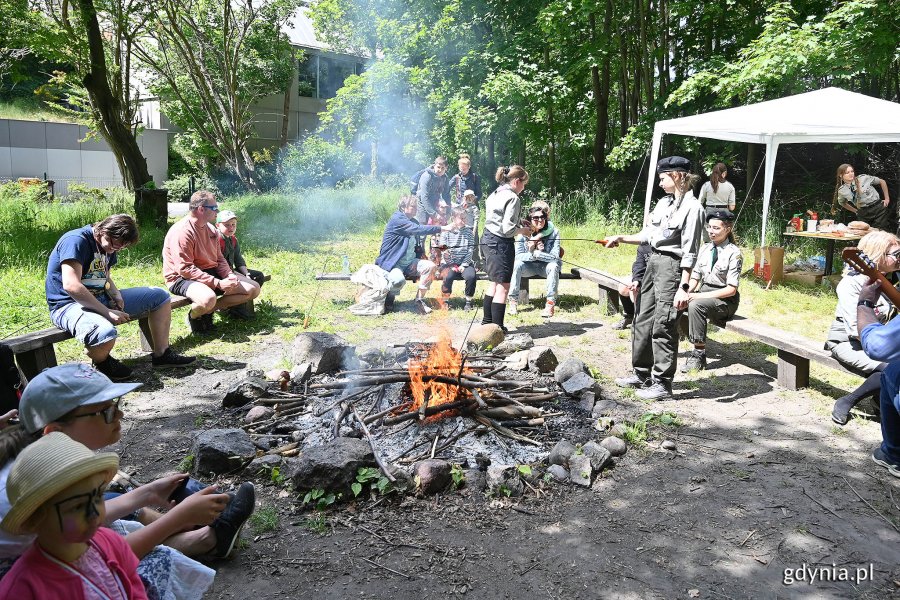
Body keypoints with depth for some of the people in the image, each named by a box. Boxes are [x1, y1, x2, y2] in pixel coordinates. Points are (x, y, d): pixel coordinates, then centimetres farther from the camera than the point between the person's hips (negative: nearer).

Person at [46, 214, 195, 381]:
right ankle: (102, 362, -6)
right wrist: (107, 312, -27)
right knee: (106, 333, -42)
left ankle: (162, 354, 10)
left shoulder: (109, 246, 9)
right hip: (69, 304, -9)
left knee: (160, 296, 5)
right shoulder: (76, 241, -20)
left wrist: (116, 294, -1)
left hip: (101, 298, 9)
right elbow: (71, 286, -29)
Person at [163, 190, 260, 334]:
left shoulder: (210, 230, 10)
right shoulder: (182, 231, -18)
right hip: (182, 279, -9)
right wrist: (217, 283, -27)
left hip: (211, 273, 9)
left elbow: (219, 258, 15)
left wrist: (229, 275, -7)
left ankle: (207, 311, -2)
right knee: (208, 298, -42)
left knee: (253, 289, -2)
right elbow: (185, 269, -24)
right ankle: (194, 316, -4)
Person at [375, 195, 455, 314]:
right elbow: (418, 229, -27)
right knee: (399, 280, -37)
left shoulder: (413, 221, 13)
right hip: (392, 263, -8)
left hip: (410, 263, 8)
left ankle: (419, 300, -7)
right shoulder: (397, 219, -15)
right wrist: (443, 228, -27)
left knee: (430, 266, -16)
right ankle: (390, 296, 0)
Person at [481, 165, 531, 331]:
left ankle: (487, 321, 28)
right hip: (501, 243, -10)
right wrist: (523, 230, -3)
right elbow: (508, 229, -20)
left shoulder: (495, 194, 13)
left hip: (488, 239, 10)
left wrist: (519, 226, 14)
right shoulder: (513, 198, -15)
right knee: (503, 286, -3)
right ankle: (497, 328, 1)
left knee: (494, 283, 20)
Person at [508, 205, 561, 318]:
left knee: (553, 266, -33)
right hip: (529, 267, 1)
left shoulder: (553, 232, -16)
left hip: (545, 266, -1)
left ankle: (550, 302, -26)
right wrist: (533, 254, -33)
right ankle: (512, 300, -19)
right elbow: (518, 256, -17)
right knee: (517, 264, -28)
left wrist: (535, 253, -31)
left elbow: (554, 257, -23)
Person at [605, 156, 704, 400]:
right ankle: (642, 374, 27)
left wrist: (683, 287, -20)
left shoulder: (692, 207, -13)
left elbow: (689, 252, -17)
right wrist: (621, 238, 10)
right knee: (643, 320, 14)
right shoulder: (664, 202, 11)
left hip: (671, 267, -9)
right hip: (653, 263, 9)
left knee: (663, 326, -4)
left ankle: (663, 383, 7)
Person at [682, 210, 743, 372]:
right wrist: (686, 292, -15)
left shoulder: (734, 253, -9)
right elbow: (695, 276, 8)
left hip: (725, 300, -6)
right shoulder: (705, 248, 9)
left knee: (696, 305, -34)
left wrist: (701, 296, -22)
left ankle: (699, 354, -26)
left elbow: (731, 289, -14)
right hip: (703, 294, 6)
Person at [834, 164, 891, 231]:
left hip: (878, 208, -2)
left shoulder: (863, 178, -8)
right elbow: (842, 203, 19)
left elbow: (882, 181, 5)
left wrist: (887, 198, 5)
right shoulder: (841, 191, -3)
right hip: (863, 213, 2)